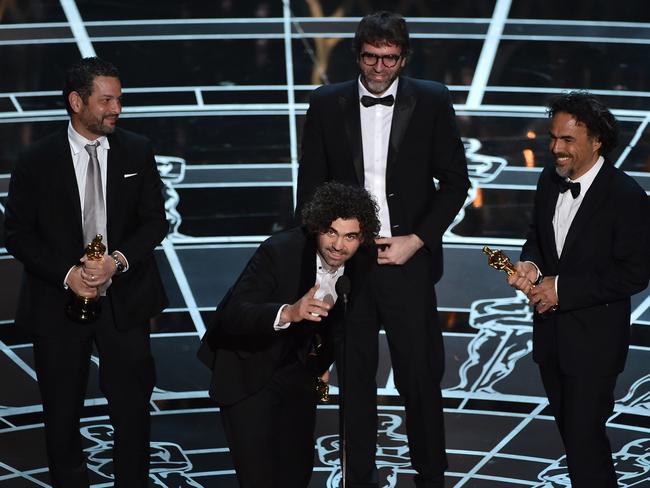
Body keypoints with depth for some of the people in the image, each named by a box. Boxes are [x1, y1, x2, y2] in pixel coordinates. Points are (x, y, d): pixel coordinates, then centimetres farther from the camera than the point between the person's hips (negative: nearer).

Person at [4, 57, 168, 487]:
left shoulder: (137, 152, 1)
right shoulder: (36, 161, -5)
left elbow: (155, 220, 1)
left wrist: (119, 260, -17)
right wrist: (67, 274, -16)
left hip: (124, 300, 1)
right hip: (59, 302, -1)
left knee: (133, 407, 7)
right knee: (62, 412, 11)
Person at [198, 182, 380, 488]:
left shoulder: (362, 262, -10)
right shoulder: (279, 251, -28)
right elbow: (232, 316, -36)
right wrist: (288, 313, -51)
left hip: (298, 367, 5)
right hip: (248, 366, -5)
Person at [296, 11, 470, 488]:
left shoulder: (432, 102, 0)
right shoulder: (327, 104, 4)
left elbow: (455, 180, 2)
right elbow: (310, 184, 8)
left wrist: (417, 240, -6)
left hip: (407, 258, -1)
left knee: (421, 376, 3)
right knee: (355, 376, 9)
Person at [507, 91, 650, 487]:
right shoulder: (550, 180, 2)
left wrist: (563, 289, -21)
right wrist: (530, 265, -6)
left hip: (594, 339, -7)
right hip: (551, 332, 7)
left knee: (584, 435, -3)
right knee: (568, 426, 19)